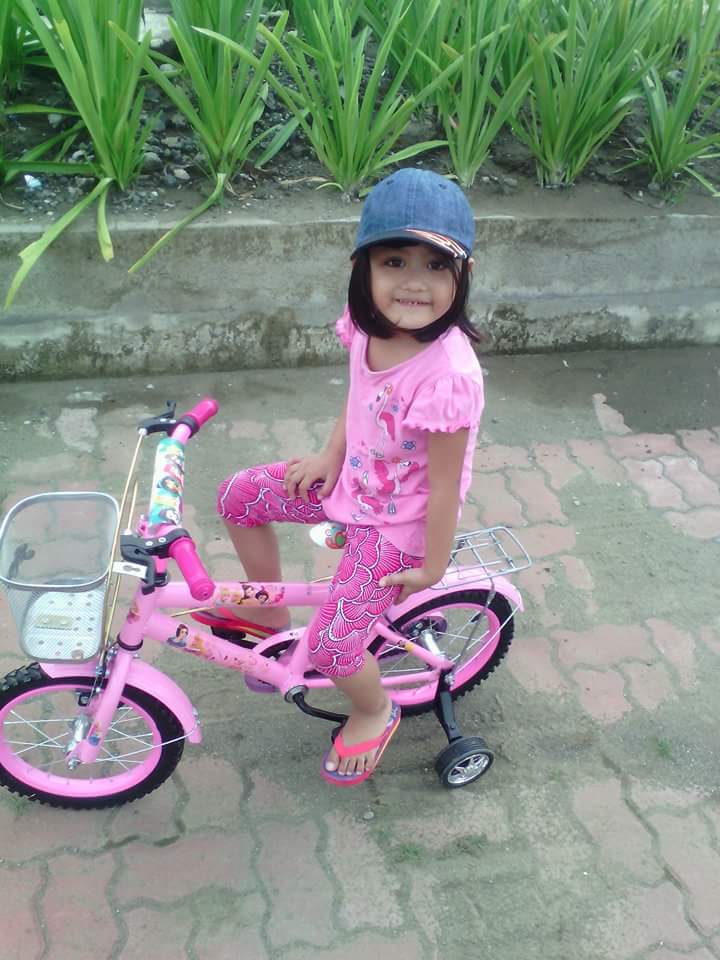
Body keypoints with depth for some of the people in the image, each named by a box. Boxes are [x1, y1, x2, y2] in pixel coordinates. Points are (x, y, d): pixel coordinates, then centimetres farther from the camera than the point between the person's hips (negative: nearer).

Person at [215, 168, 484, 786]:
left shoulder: (447, 377, -36)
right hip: (355, 479, 7)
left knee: (331, 646, -8)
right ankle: (270, 617, 30)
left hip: (397, 523, -7)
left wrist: (433, 567, -14)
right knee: (239, 496, 8)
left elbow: (445, 485, -25)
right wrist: (331, 458, 1)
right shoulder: (368, 323, -14)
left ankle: (375, 712, 30)